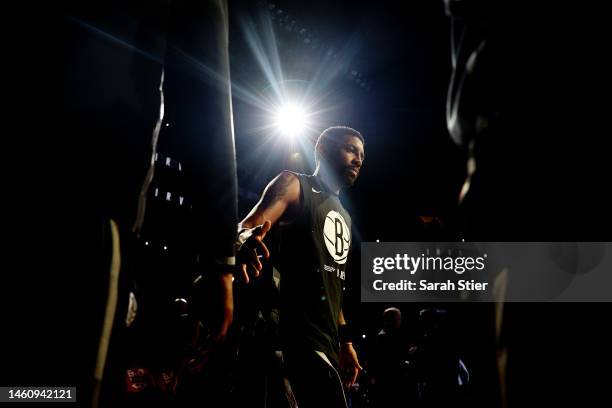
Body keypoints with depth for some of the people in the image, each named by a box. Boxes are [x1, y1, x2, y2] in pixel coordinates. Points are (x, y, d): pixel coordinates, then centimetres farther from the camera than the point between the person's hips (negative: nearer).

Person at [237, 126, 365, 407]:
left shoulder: (343, 216, 23)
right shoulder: (294, 185, 0)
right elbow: (247, 227, -17)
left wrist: (345, 341, 22)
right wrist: (246, 239, -41)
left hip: (328, 339, 8)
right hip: (298, 333, -8)